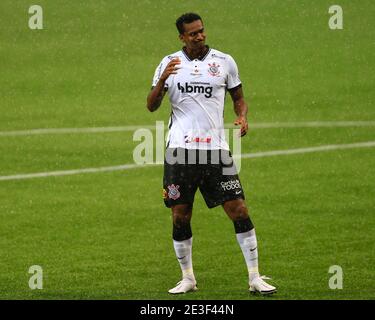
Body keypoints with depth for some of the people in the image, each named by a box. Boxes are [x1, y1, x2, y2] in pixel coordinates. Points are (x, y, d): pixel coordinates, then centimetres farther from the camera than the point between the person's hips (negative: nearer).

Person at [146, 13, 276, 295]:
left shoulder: (224, 62, 6)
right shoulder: (170, 63, 5)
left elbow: (239, 98, 16)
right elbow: (152, 106, -1)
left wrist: (242, 117, -6)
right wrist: (163, 79, -20)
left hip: (216, 148, 0)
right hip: (180, 149, 0)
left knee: (239, 211, -7)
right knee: (180, 216, 2)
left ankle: (255, 277, 0)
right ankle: (188, 278, 18)